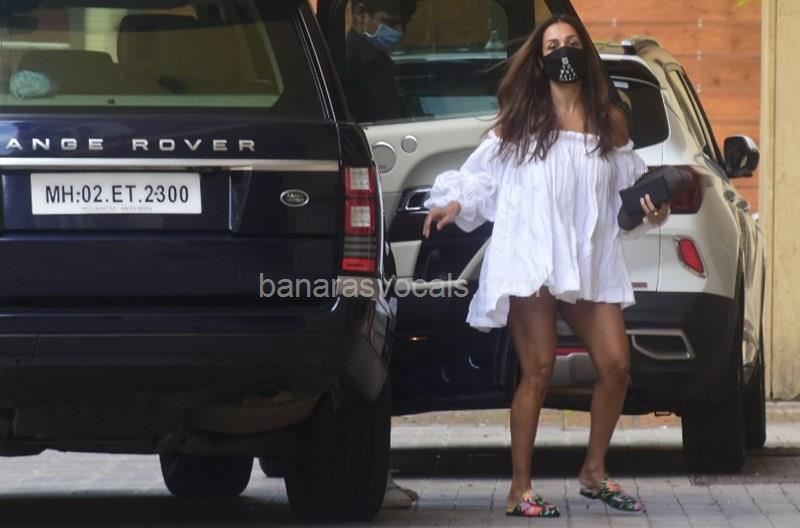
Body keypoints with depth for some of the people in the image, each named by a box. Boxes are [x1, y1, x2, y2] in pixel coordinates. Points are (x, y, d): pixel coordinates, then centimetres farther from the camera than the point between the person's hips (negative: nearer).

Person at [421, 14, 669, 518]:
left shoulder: (610, 122, 14)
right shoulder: (519, 121, 7)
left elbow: (626, 189, 19)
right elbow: (483, 173, 8)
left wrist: (648, 210, 1)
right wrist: (454, 203, -9)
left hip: (591, 263, 4)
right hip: (531, 262, -4)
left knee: (616, 366, -4)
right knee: (538, 372, -9)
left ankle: (595, 472, 16)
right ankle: (521, 489, -3)